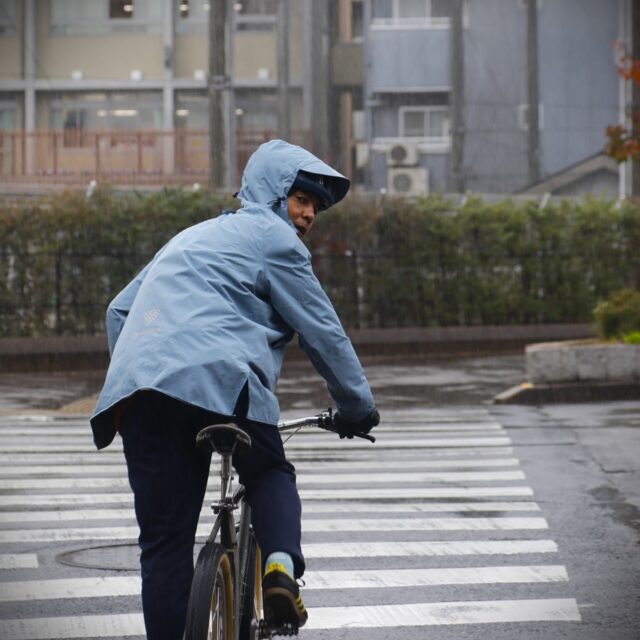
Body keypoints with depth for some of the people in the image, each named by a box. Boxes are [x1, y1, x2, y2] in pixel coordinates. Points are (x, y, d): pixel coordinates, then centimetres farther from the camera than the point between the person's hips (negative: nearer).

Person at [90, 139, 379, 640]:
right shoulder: (274, 237, 11)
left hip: (138, 389, 5)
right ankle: (282, 564, -8)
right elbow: (322, 331, 10)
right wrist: (357, 406, 20)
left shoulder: (195, 236, 34)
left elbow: (120, 310, 35)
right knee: (271, 474, 19)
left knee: (164, 541, 5)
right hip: (216, 379, -5)